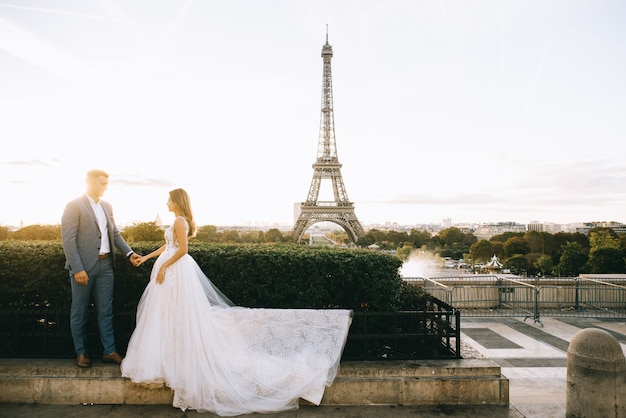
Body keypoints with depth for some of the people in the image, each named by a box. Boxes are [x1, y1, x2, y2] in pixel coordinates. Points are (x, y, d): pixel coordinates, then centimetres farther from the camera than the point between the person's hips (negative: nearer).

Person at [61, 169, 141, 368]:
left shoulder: (107, 206, 11)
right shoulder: (74, 206, -9)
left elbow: (115, 234, 15)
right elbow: (68, 240, -14)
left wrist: (129, 253, 3)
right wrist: (77, 269, -19)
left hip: (105, 264, 6)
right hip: (83, 267, -6)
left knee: (106, 310, 9)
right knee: (79, 312, 9)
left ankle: (109, 351, 17)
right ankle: (81, 352, 23)